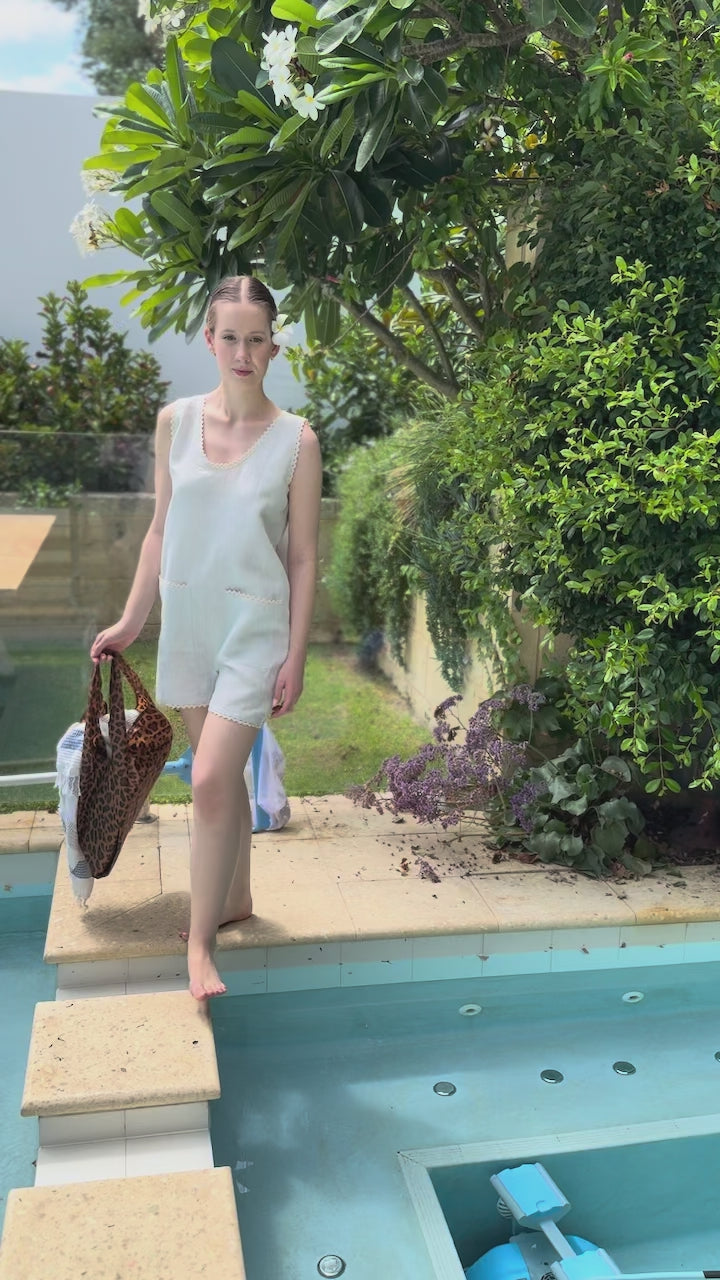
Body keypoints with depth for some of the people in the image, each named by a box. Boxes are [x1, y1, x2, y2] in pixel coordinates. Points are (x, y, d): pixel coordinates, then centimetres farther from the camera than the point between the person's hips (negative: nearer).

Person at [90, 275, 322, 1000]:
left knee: (210, 780, -9)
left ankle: (199, 941, 6)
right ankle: (236, 898, 35)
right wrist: (130, 622, 8)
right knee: (222, 775, 15)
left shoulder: (296, 441, -7)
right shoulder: (176, 422, 2)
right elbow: (161, 531, 8)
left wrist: (295, 658, -7)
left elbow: (302, 559, -4)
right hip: (188, 618, 4)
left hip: (254, 625, -4)